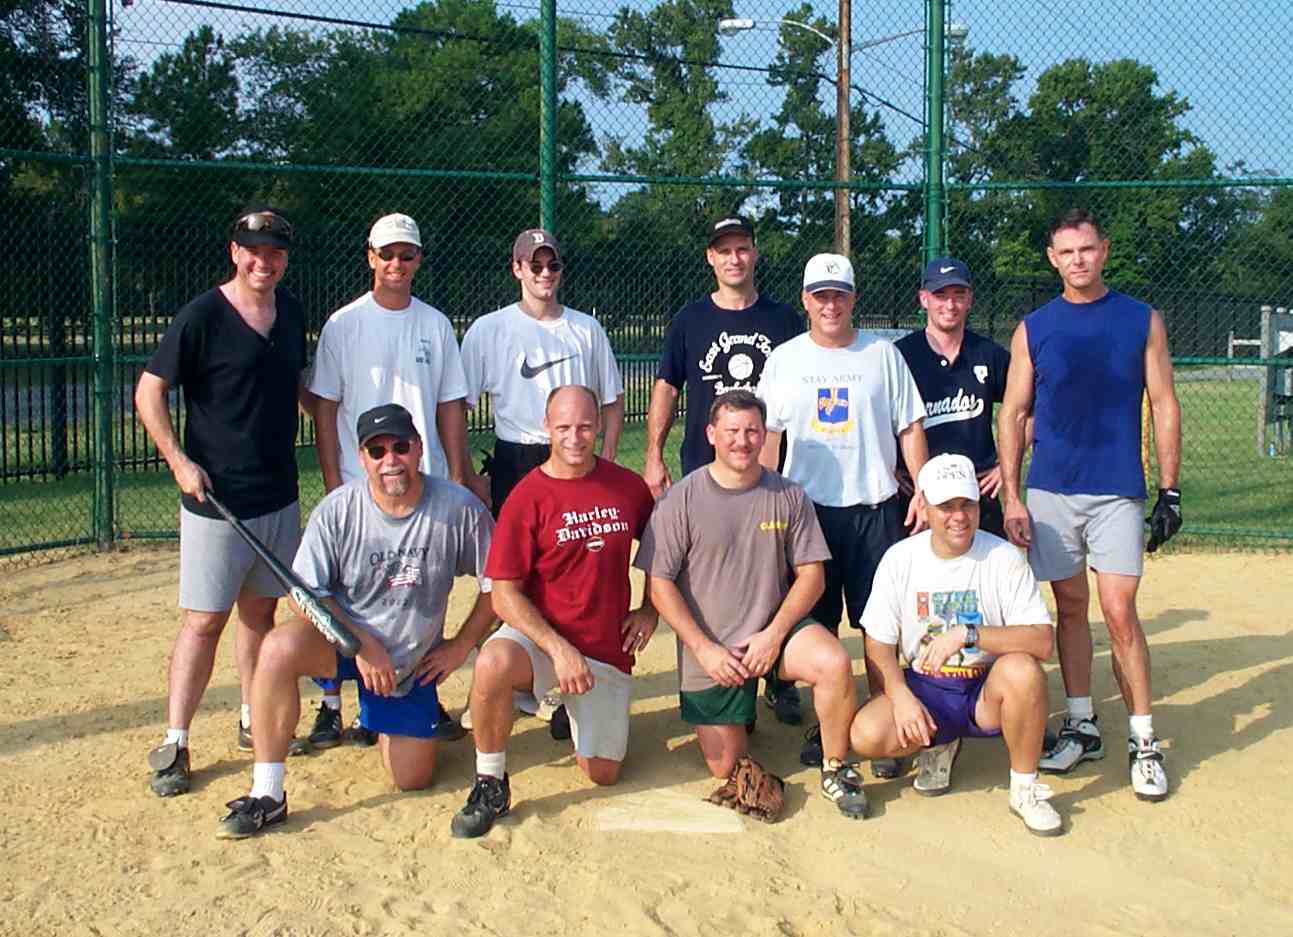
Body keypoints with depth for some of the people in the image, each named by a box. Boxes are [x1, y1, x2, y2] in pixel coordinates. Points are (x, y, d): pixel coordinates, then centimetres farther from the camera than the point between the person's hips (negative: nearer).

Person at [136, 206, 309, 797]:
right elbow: (149, 391, -9)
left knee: (261, 610, 15)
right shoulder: (202, 316, -11)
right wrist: (179, 460, -16)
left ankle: (255, 722, 29)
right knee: (204, 619, -4)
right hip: (216, 499, -6)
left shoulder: (291, 314, 8)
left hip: (279, 496, 6)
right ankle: (174, 743, 6)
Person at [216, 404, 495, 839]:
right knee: (279, 649, -35)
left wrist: (460, 647, -4)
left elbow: (496, 583, -4)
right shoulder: (337, 510, -15)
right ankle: (267, 795, -24)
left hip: (413, 660, 1)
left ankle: (380, 715, 35)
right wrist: (362, 645, -19)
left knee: (412, 779, 0)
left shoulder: (460, 508, -15)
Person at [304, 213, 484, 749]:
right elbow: (325, 407, -1)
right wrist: (333, 483, -7)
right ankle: (332, 705, 8)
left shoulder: (436, 325, 8)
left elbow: (449, 405, 8)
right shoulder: (343, 324, 0)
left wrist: (457, 476, 2)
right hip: (359, 484, -2)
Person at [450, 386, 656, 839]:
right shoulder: (527, 499, -11)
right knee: (492, 664, -38)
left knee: (603, 773, 3)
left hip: (609, 647, 3)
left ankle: (573, 707, 36)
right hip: (539, 634, -3)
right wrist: (559, 649, -24)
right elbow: (504, 594, -14)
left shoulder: (627, 487, 0)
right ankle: (491, 786, -15)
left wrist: (649, 609, 6)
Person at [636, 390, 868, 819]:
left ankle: (835, 769, -7)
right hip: (710, 649, -1)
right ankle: (737, 712, 37)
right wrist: (705, 649, -14)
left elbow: (811, 574, -1)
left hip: (773, 628, 1)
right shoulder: (681, 499, -8)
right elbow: (659, 585, -8)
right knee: (726, 767, 3)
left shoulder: (788, 496, -2)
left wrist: (774, 634, -14)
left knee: (834, 663, -30)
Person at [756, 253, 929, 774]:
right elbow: (767, 435, 8)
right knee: (816, 622, 7)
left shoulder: (883, 355, 4)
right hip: (808, 507, 1)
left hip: (875, 507, -1)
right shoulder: (784, 359, 6)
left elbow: (909, 428, 5)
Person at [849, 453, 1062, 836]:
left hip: (987, 691, -2)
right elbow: (879, 643, -1)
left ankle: (1025, 787, -11)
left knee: (1023, 669, -35)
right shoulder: (900, 558, -3)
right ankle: (940, 744, 10)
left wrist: (967, 634, -31)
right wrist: (900, 696, -18)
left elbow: (1043, 640, -20)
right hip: (925, 688, 2)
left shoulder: (1004, 558, -10)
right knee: (867, 734, -26)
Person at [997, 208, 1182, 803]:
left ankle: (1143, 740, 3)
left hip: (1118, 491, -2)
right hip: (1050, 491, 2)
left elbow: (1164, 408, 4)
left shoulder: (1142, 320, 4)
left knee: (1119, 612, -7)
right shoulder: (1033, 328, 6)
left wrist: (1169, 491, -2)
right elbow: (1013, 414, 6)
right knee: (1070, 607, 8)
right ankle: (1081, 727, 20)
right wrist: (1010, 497, -1)